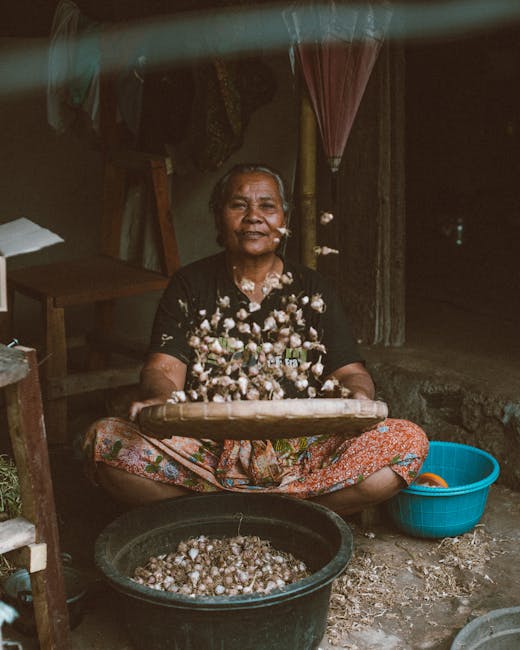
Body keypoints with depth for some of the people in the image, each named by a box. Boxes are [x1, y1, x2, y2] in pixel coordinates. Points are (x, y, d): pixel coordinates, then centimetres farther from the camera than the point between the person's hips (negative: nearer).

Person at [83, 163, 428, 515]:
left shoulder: (313, 289, 12)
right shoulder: (190, 285, 10)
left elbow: (349, 371, 7)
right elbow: (163, 369, -1)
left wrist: (357, 394, -18)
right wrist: (158, 397, -26)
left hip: (300, 453, 1)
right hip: (206, 450, -1)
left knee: (408, 442, -23)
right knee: (105, 440, -26)